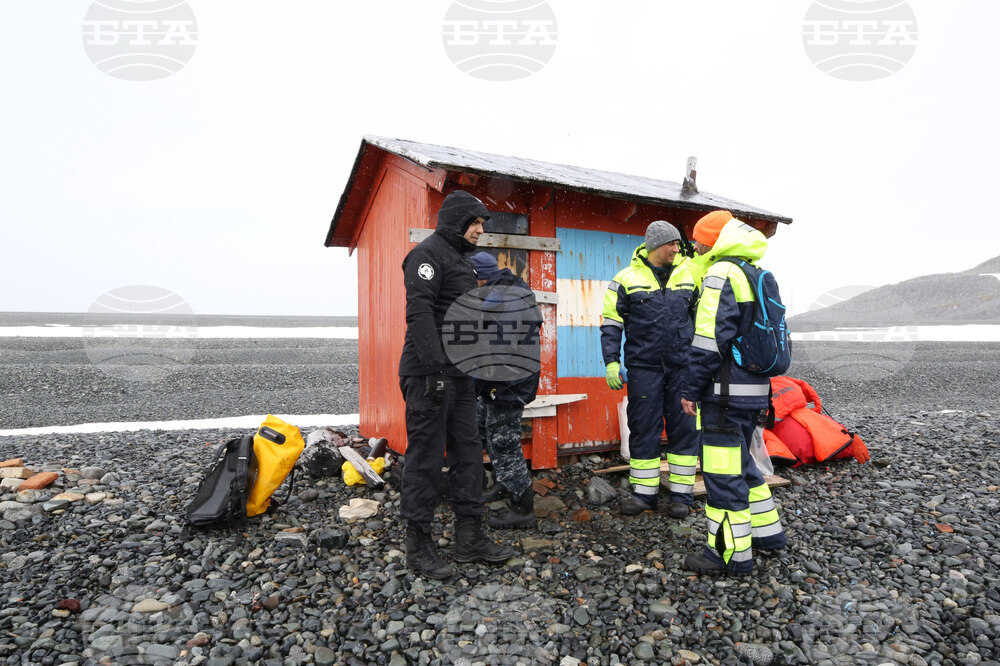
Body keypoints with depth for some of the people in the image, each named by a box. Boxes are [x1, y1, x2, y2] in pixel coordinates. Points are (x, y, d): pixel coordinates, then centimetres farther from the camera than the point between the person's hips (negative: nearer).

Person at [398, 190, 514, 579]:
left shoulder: (460, 260, 22)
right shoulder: (429, 253, -7)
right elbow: (419, 313, -20)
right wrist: (435, 369, -25)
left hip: (458, 375, 10)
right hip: (429, 375, -9)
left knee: (467, 453, 11)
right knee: (426, 457, -2)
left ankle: (469, 538, 22)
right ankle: (418, 546, 12)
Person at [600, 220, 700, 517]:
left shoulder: (688, 274, 8)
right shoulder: (627, 278, -1)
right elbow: (611, 324, 1)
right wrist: (612, 362, -6)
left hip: (682, 367, 2)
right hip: (643, 367, -2)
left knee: (684, 428, 6)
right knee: (643, 429, 4)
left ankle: (681, 493, 20)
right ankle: (644, 492, 18)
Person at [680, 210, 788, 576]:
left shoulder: (721, 274, -13)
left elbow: (710, 340, -21)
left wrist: (692, 390, -14)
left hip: (726, 393, -10)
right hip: (755, 389, 10)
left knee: (722, 470, -1)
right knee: (741, 463, 23)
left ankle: (731, 553, 9)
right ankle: (766, 531, 35)